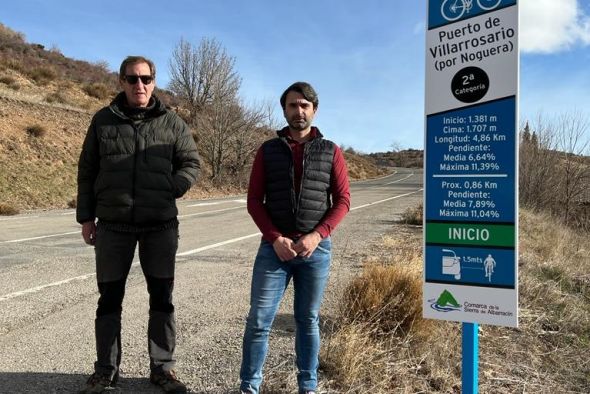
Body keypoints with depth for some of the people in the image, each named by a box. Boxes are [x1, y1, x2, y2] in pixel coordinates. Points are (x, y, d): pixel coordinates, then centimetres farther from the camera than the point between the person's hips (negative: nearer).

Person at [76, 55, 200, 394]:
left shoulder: (171, 122, 3)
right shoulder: (104, 120, 5)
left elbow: (192, 163, 6)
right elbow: (87, 171, 9)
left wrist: (170, 189, -10)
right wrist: (86, 216, 6)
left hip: (161, 225, 0)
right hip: (113, 225, 1)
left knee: (162, 296, 6)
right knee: (110, 297, 8)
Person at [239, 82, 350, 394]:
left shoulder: (331, 152, 4)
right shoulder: (268, 150, 5)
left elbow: (342, 201, 1)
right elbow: (254, 200, 2)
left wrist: (316, 235, -13)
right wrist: (275, 238, -11)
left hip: (316, 249, 0)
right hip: (274, 247, 0)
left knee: (308, 321, 11)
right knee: (258, 320, 1)